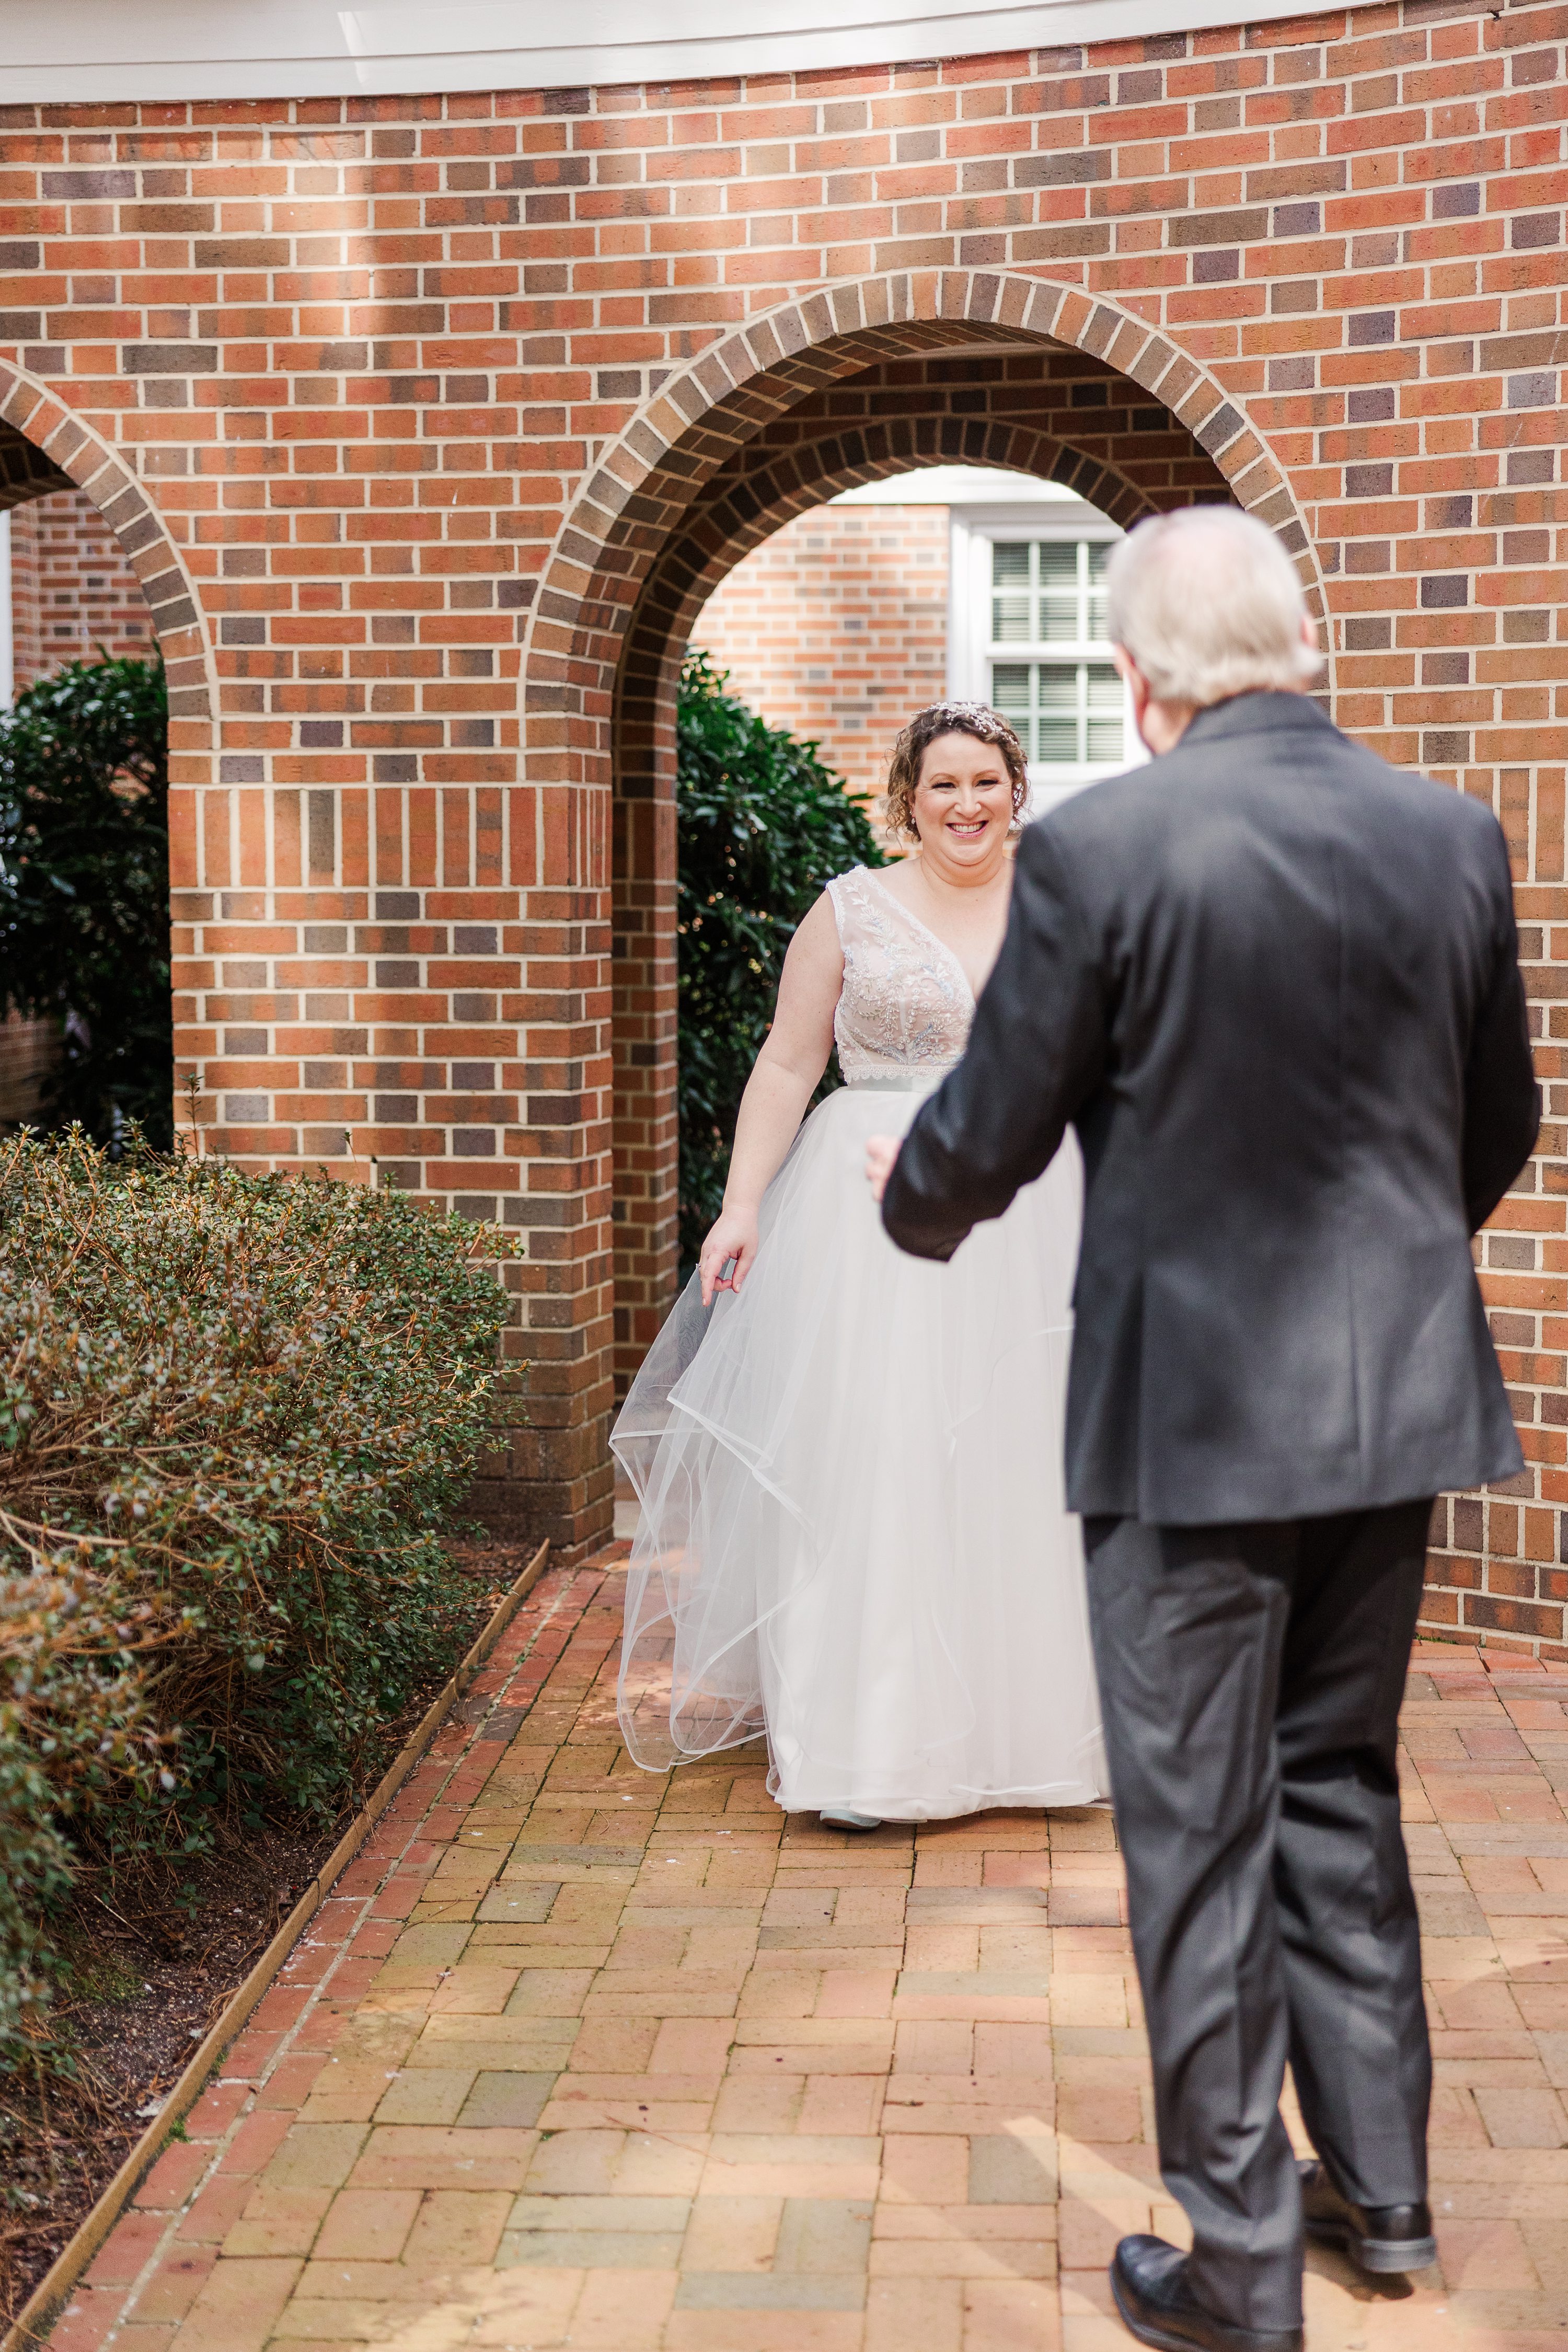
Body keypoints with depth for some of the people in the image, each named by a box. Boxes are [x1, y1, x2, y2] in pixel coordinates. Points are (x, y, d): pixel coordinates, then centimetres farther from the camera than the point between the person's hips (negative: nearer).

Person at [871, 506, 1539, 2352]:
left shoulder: (1098, 848, -15)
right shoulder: (1453, 837, 1)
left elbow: (989, 1134, -8)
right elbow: (1498, 1129, 11)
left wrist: (910, 1200, 15)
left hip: (1195, 1414, -5)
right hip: (1399, 1397, 6)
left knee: (1199, 1835, 7)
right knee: (1339, 1785, 22)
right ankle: (1378, 2183, 35)